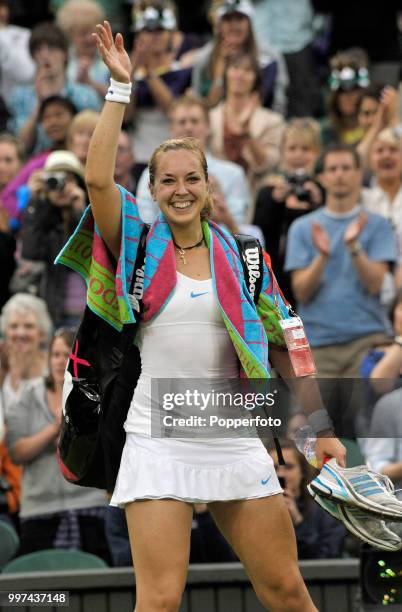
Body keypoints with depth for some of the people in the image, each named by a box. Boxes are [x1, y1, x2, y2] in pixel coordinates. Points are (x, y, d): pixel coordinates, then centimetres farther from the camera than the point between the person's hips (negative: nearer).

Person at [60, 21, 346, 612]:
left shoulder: (240, 255, 8)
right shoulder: (139, 247, 4)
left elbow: (282, 346, 11)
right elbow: (98, 177, -13)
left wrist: (324, 431, 7)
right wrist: (121, 87, -12)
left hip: (234, 442, 2)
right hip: (159, 443, -2)